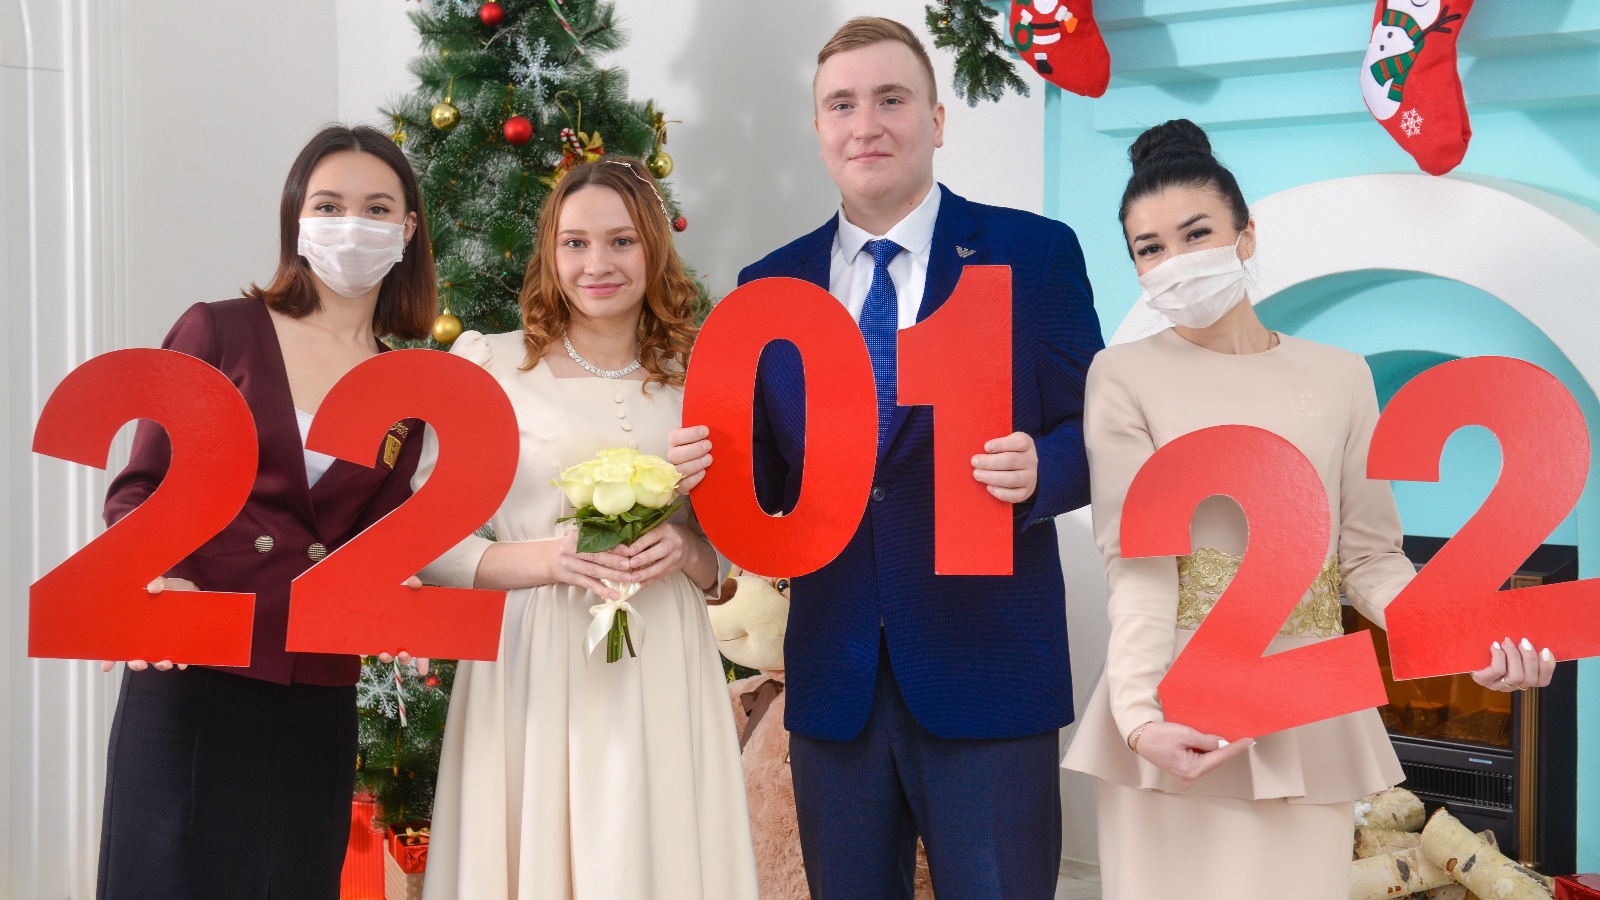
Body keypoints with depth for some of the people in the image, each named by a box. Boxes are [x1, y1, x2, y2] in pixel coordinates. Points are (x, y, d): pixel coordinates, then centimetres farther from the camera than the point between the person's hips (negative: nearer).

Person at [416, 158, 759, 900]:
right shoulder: (488, 365, 1)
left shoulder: (695, 380, 9)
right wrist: (548, 559, -17)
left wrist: (687, 552, -9)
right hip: (529, 677, -2)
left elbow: (736, 564, 12)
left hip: (661, 678, 2)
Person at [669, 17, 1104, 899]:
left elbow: (1092, 431, -1)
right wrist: (710, 469, -11)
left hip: (986, 669, -3)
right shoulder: (769, 284, 9)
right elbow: (770, 480, 11)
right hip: (833, 676, 3)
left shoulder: (1036, 254, -1)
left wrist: (1039, 471, -22)